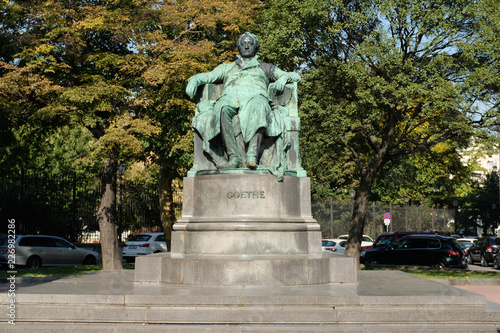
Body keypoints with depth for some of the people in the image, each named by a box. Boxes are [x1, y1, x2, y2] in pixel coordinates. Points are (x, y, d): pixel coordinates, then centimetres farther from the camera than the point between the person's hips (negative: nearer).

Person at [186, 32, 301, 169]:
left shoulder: (265, 68, 35)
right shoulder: (227, 68, 40)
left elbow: (295, 76, 28)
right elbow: (208, 76, 28)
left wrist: (283, 78, 3)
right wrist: (194, 80, 4)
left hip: (255, 97, -1)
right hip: (230, 96, 1)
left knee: (260, 106, -41)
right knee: (222, 107, -39)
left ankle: (252, 156, -53)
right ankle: (234, 158, -44)